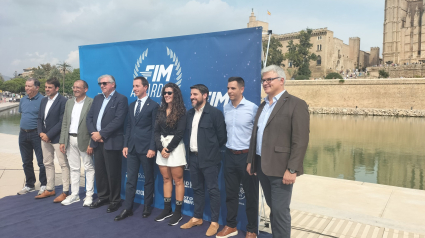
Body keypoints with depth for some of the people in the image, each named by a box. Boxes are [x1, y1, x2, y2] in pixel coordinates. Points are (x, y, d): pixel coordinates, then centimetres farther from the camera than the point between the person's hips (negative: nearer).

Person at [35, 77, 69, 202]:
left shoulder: (63, 101, -13)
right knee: (48, 163, 15)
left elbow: (62, 121, -17)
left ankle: (65, 192, 6)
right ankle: (50, 189, 28)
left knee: (63, 164, -1)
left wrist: (49, 135, -16)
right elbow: (40, 118, 13)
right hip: (45, 137, 8)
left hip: (57, 138, -8)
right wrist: (41, 132, -3)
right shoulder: (44, 100, 12)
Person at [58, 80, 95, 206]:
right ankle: (74, 195, 24)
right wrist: (62, 141, 7)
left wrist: (91, 144, -17)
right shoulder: (69, 102, 12)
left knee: (89, 168, 4)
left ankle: (89, 195, 14)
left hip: (84, 140, -6)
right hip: (70, 139, 6)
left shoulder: (91, 103, -9)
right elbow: (64, 123, 13)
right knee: (74, 168, 14)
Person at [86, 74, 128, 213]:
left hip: (112, 142, -6)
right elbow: (89, 117, 11)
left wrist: (101, 134, -16)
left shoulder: (121, 99, -6)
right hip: (97, 141, 6)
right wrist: (93, 133, -5)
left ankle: (115, 200, 16)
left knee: (113, 173, 1)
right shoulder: (97, 98, 16)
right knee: (99, 172, 13)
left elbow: (118, 120, -16)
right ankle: (102, 197, 28)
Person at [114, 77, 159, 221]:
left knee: (148, 179, 9)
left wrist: (152, 148, -15)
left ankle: (147, 207, 22)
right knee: (130, 179, 8)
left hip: (146, 148, -5)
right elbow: (129, 127, 14)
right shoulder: (132, 105, 14)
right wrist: (125, 145, 7)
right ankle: (127, 208, 16)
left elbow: (154, 129, -9)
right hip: (132, 148, 6)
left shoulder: (153, 106, -5)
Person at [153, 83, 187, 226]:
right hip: (162, 147, 6)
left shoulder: (181, 111, -6)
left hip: (175, 147, -6)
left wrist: (169, 148, -13)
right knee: (166, 179, 11)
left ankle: (178, 212, 9)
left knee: (178, 180, 1)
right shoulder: (161, 111, 10)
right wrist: (160, 148, -9)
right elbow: (156, 131, 5)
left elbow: (180, 133, -12)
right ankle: (167, 209, 22)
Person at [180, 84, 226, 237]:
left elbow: (222, 137, -7)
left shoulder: (215, 113, -9)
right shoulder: (190, 113, 11)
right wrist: (191, 150, 9)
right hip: (193, 157, 6)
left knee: (213, 190, 2)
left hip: (209, 158, -6)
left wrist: (211, 149, 1)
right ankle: (197, 218, 28)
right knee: (197, 189, 15)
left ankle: (214, 222, 13)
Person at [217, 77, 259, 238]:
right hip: (230, 155, 5)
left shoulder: (252, 108, -12)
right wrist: (230, 144, 14)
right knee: (230, 193, 14)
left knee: (251, 194, 7)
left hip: (247, 156, -5)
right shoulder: (225, 108, 4)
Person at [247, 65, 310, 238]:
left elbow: (300, 141, -15)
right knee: (273, 209, 17)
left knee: (280, 211, 0)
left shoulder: (296, 104, -8)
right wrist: (251, 160, 14)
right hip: (262, 166, 7)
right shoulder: (263, 105, 15)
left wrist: (292, 169, -19)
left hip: (280, 168, -7)